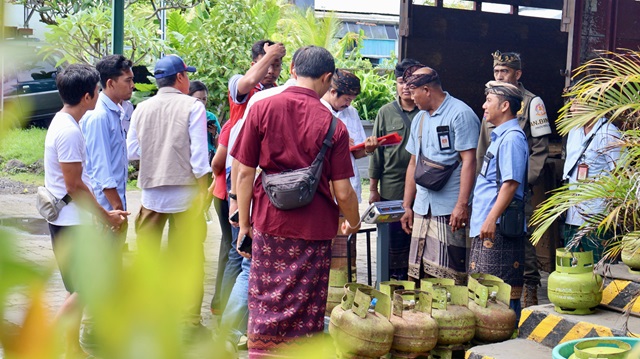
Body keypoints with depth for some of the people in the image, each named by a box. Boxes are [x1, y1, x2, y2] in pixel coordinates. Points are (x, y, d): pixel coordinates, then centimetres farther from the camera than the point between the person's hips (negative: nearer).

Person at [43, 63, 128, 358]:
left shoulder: (65, 124, 11)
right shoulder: (69, 131, -20)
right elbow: (74, 186, -20)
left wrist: (107, 212, 15)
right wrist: (105, 216, -12)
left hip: (73, 220, 10)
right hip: (71, 222, -10)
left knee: (81, 288, 15)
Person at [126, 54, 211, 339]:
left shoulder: (142, 109, 3)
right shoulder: (192, 107, -7)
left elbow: (132, 151, 7)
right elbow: (199, 153, -11)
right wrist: (202, 190, -5)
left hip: (151, 193, 3)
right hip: (184, 193, -3)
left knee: (147, 258, 13)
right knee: (189, 258, 3)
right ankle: (190, 322, 6)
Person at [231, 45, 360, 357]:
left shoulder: (262, 108, -3)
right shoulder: (333, 125, -6)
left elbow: (244, 172, -3)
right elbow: (343, 192, -5)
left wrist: (244, 224, 6)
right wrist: (353, 223, 14)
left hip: (269, 225, 1)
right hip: (314, 228, -1)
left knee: (266, 304, 10)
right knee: (306, 310, 9)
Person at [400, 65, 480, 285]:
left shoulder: (460, 114, -7)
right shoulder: (419, 118, 18)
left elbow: (469, 161, -13)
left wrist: (462, 205, -20)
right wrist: (407, 206, 17)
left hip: (449, 211, -8)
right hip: (422, 209, 8)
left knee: (448, 278, -8)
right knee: (419, 275, 8)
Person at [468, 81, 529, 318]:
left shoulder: (512, 138, -13)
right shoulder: (500, 136, 19)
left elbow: (511, 183, -21)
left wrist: (491, 219, -24)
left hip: (499, 227, -11)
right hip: (486, 225, 11)